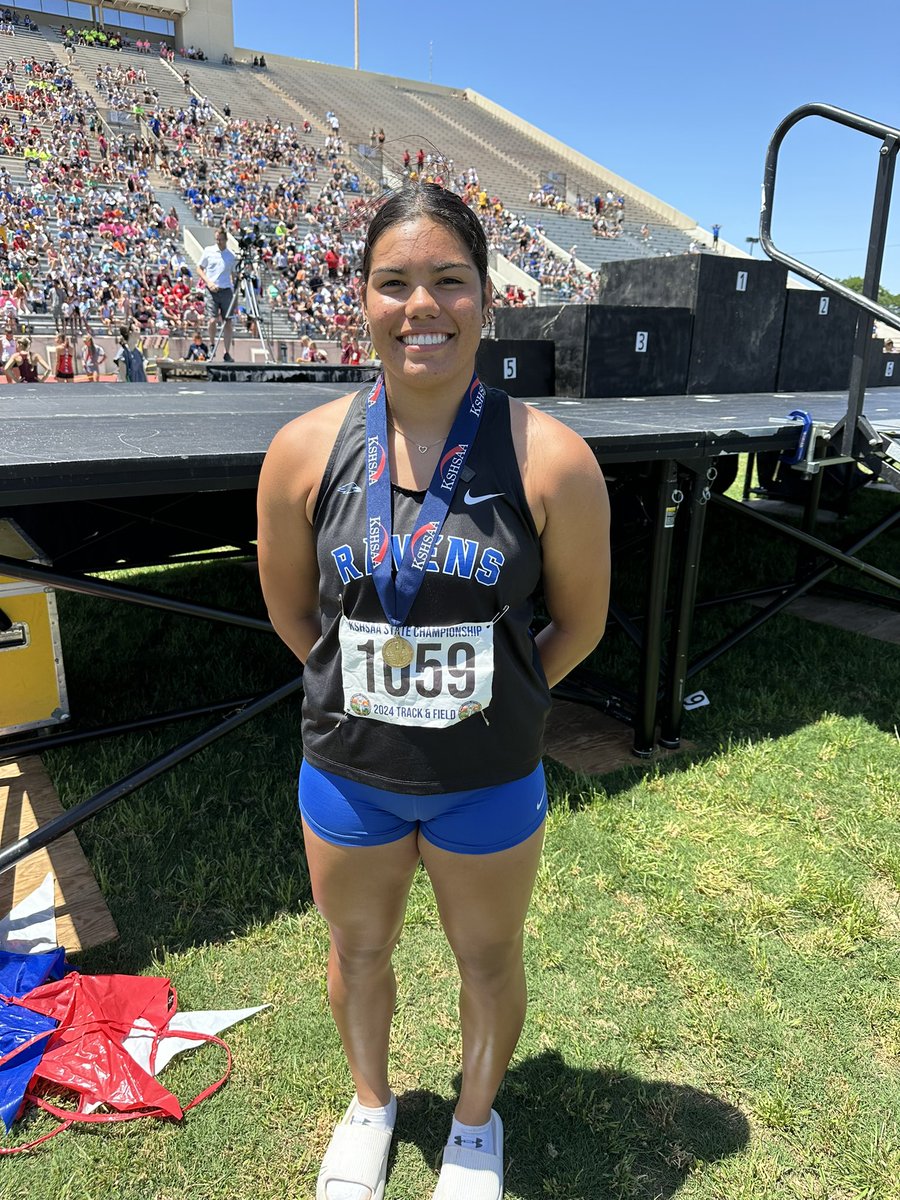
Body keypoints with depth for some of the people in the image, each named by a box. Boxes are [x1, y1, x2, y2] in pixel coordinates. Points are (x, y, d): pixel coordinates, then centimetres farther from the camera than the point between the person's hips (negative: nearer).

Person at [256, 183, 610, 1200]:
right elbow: (289, 608, 2)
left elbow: (580, 620, -4)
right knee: (357, 949, 25)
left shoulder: (550, 459, -18)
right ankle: (371, 1100, 59)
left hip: (489, 780, -1)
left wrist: (493, 699, 2)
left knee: (488, 961, 22)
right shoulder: (305, 449, -12)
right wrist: (365, 687, 5)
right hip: (347, 770, 2)